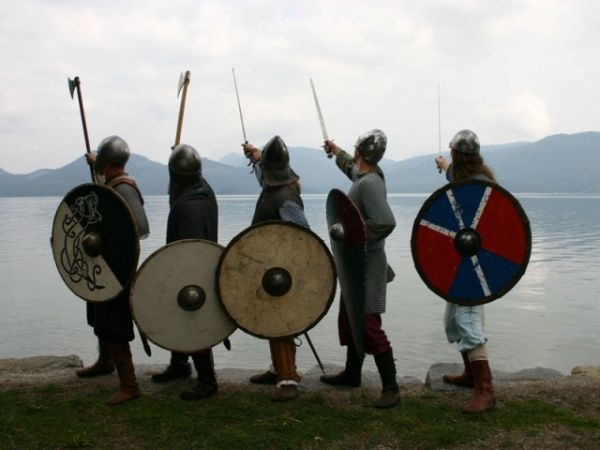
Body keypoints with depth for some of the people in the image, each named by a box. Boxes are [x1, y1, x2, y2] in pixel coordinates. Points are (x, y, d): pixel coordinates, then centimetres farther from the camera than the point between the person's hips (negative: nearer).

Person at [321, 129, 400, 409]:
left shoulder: (369, 183, -22)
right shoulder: (364, 175, 6)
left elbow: (386, 222, -32)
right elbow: (352, 167, 32)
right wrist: (336, 152, 47)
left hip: (367, 265, -10)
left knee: (369, 326, -10)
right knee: (349, 320, 19)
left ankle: (390, 388, -4)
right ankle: (352, 373, 33)